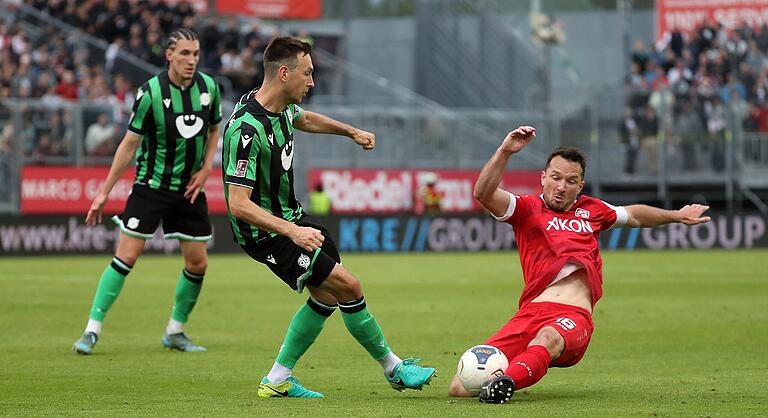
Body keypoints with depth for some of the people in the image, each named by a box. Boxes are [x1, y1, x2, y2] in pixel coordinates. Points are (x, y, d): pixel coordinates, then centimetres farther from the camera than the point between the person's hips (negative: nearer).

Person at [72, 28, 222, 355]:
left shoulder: (209, 87, -2)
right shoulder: (150, 92, -14)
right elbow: (129, 144, -8)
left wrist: (205, 170, 1)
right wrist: (105, 192, -7)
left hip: (190, 189, 4)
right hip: (151, 186, -4)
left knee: (197, 264, 3)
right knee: (126, 257, -10)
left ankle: (175, 332, 21)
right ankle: (92, 330, -4)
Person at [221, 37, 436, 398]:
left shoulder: (283, 107, -2)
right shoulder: (247, 130, -30)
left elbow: (305, 119, 25)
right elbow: (239, 204, -32)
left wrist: (351, 132, 32)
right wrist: (292, 232, -39)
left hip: (290, 216, 10)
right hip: (265, 233, -10)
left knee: (327, 295, 14)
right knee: (348, 287, -8)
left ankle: (278, 379, 20)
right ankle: (394, 368, 10)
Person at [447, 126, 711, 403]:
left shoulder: (591, 211, 24)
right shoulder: (527, 209, 13)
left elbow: (634, 215, 44)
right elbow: (484, 193, -5)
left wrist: (677, 216, 52)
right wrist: (505, 152, -16)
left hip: (575, 318, 1)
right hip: (531, 312, -1)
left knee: (548, 338, -42)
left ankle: (505, 382, -65)